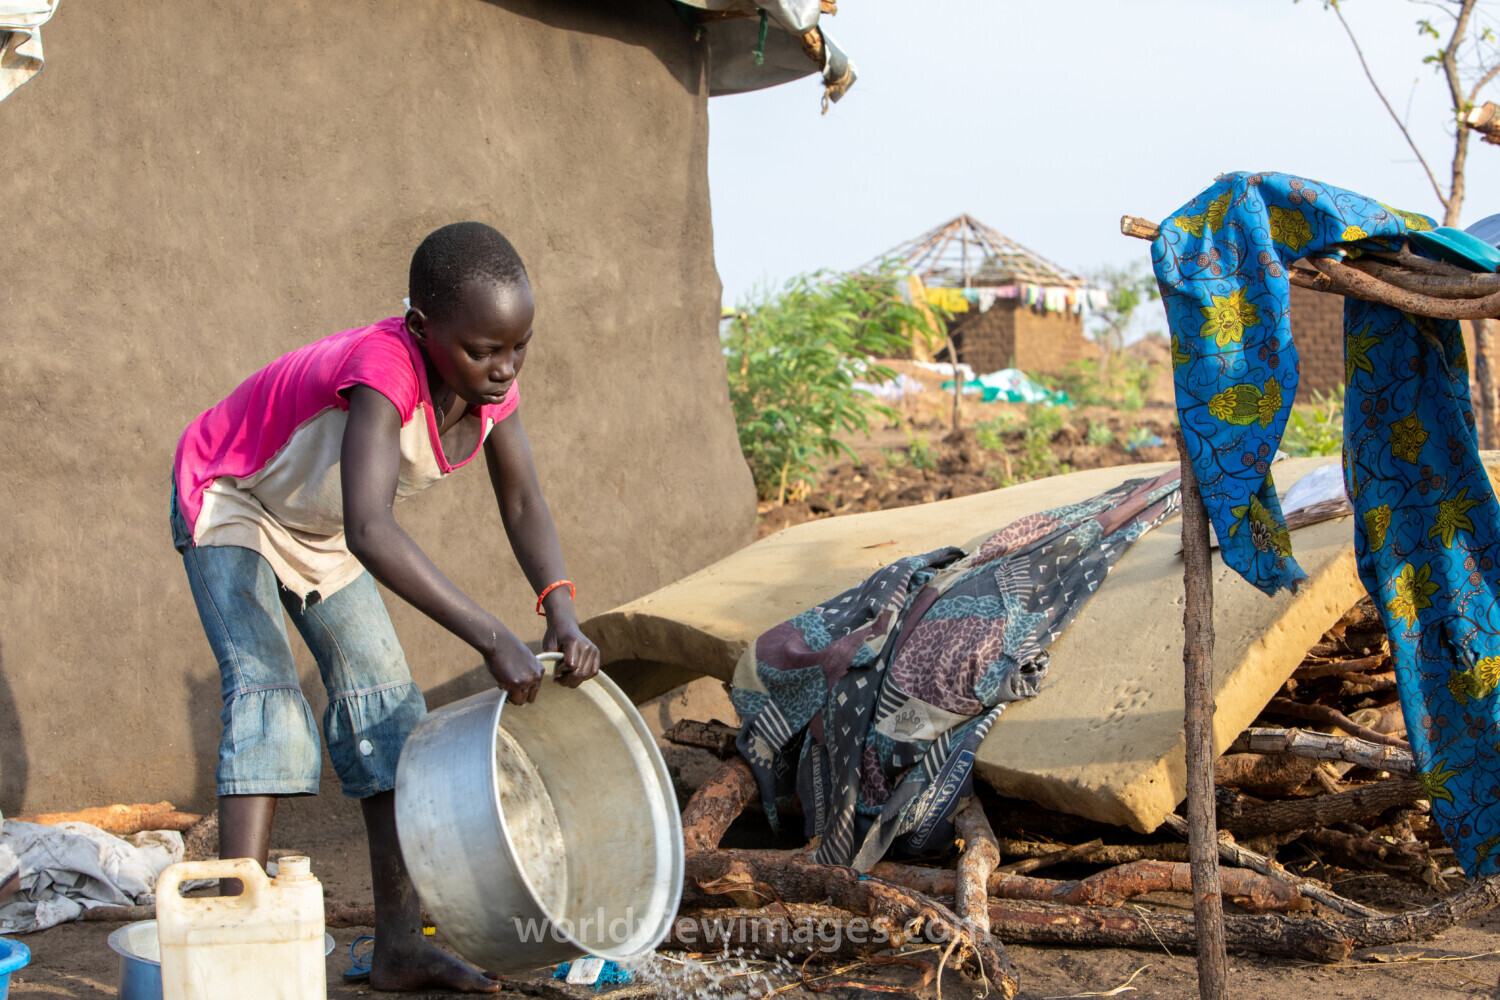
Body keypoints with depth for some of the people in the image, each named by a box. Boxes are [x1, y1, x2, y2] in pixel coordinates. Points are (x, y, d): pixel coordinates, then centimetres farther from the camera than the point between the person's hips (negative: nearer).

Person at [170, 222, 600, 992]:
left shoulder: (491, 379, -19)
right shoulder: (384, 369, -42)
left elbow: (523, 504, -14)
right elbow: (370, 533, -55)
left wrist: (561, 615, -32)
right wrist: (493, 639, -56)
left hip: (321, 534, 7)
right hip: (230, 503, -7)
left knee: (384, 701, 1)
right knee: (266, 694, -23)